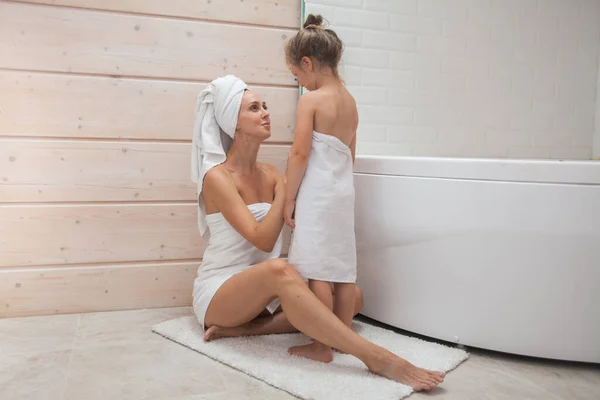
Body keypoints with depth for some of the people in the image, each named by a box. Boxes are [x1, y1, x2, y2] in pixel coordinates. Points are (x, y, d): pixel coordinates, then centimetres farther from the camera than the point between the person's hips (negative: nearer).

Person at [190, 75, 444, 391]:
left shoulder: (269, 174, 8)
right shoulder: (217, 177, -14)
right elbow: (263, 239, -23)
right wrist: (285, 188, -17)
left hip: (261, 291, 7)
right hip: (218, 290, -7)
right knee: (278, 270, -40)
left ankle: (245, 326, -19)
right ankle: (375, 357, -39)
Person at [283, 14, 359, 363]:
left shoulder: (311, 100, -10)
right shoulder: (350, 101, 13)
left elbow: (300, 154, -14)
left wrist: (289, 199, -8)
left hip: (317, 194, -8)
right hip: (345, 192, 8)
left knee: (318, 272, -3)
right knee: (343, 270, 11)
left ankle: (322, 346, 4)